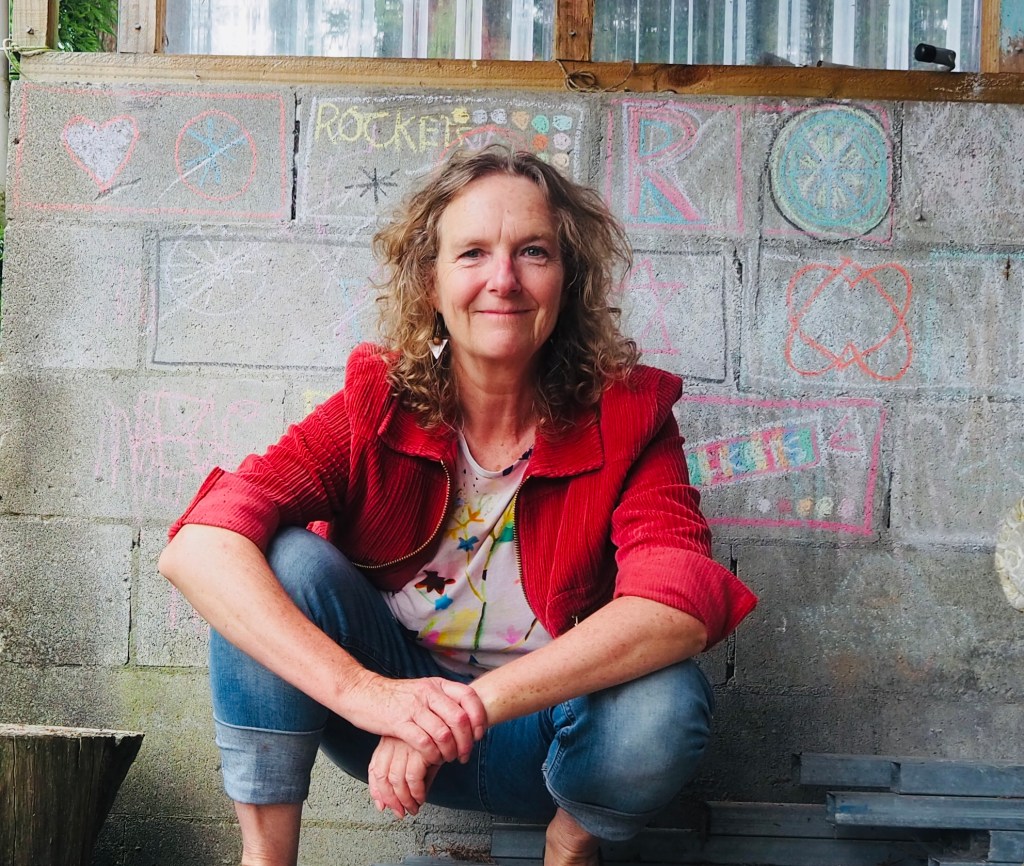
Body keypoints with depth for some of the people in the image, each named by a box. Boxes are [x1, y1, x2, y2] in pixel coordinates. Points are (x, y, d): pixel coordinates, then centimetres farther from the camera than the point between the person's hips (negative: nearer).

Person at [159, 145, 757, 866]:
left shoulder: (626, 414, -16)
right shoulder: (379, 405, -15)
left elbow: (682, 605, -32)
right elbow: (197, 547, -28)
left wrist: (477, 704, -42)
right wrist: (361, 691, -42)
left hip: (544, 732, 0)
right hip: (384, 714, 1)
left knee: (663, 702, -33)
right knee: (285, 560, -24)